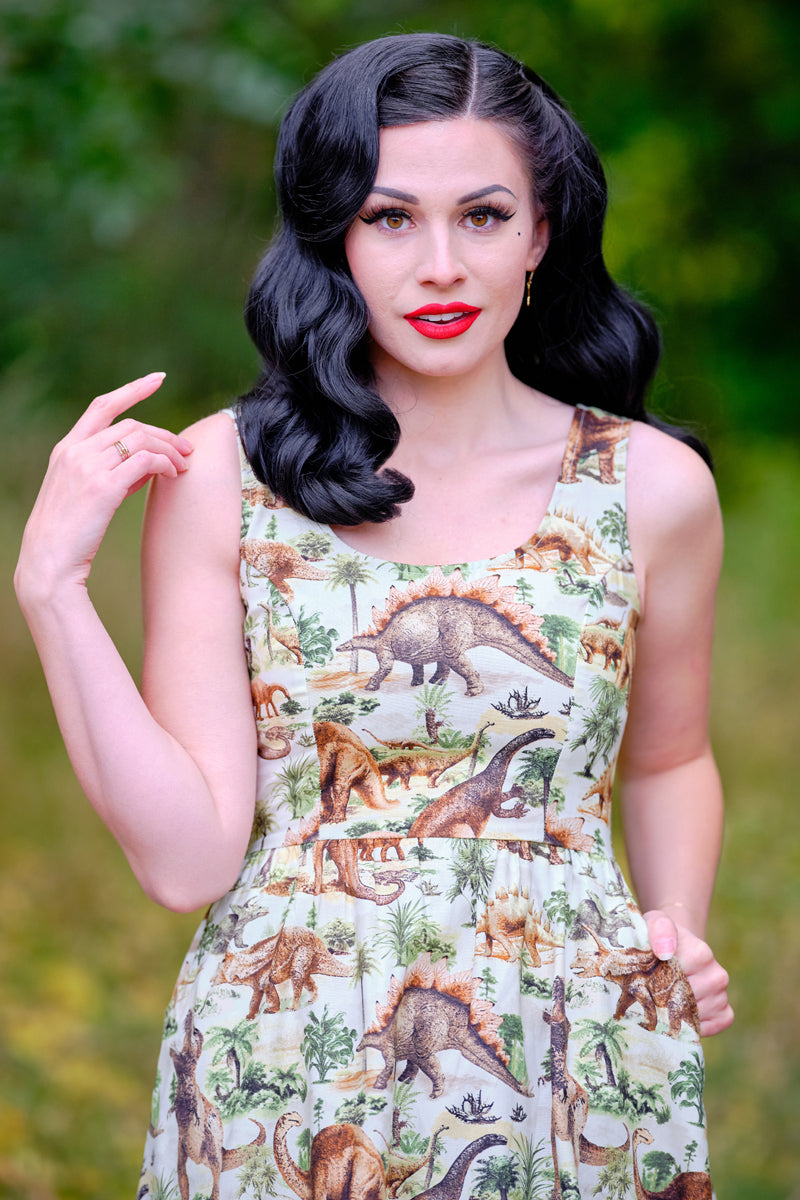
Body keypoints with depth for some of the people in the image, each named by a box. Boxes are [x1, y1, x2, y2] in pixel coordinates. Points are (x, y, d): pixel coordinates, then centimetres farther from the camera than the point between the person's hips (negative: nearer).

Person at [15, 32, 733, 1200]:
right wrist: (51, 582, -13)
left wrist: (682, 931, 0)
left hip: (575, 1096, 1)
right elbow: (188, 858, -10)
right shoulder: (221, 476, -5)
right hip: (286, 1092, -1)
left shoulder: (652, 486, -1)